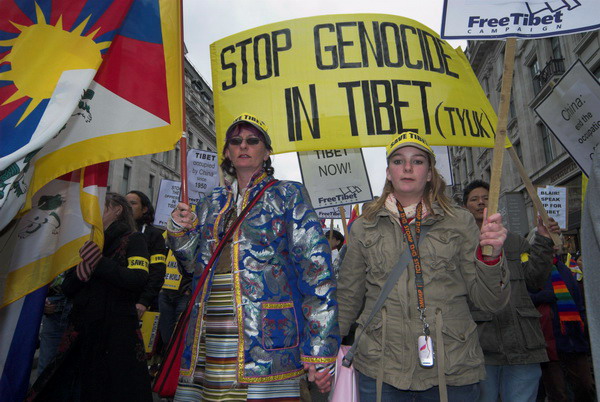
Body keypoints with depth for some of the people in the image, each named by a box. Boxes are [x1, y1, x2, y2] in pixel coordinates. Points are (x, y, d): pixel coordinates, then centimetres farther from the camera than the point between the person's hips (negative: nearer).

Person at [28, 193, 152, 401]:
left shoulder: (133, 239, -2)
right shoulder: (89, 243, 14)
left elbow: (138, 280, -17)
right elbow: (67, 288, 10)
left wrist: (99, 262, -20)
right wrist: (80, 272, -12)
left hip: (118, 329, -5)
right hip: (83, 328, 6)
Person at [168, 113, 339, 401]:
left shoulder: (288, 195, 1)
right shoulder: (213, 203, 16)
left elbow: (315, 269, -7)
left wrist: (319, 350, -13)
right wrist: (180, 231, 2)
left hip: (265, 340, -4)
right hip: (210, 341, 4)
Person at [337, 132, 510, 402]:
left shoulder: (460, 222, 0)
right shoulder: (364, 228, 1)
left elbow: (489, 301, 0)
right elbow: (347, 300, 9)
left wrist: (491, 256, -16)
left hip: (452, 369, 0)